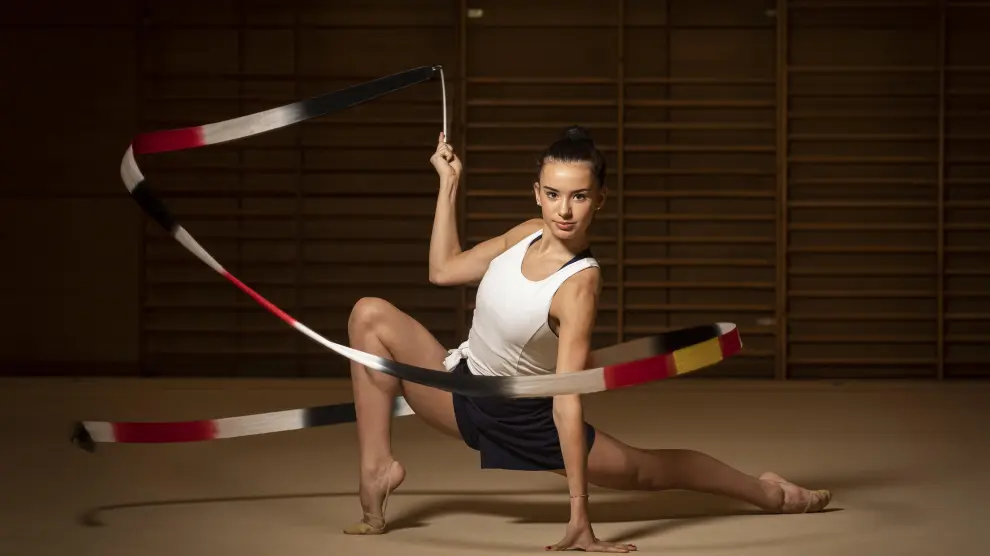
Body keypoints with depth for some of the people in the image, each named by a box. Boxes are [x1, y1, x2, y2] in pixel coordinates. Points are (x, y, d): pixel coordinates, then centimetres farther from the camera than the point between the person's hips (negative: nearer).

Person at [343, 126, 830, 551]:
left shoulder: (579, 284, -29)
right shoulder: (528, 234, -11)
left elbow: (568, 403, -32)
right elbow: (443, 270, 6)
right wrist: (448, 183, 4)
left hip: (524, 419, -5)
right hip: (459, 388, 5)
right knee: (371, 314, -15)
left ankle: (766, 492, 36)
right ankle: (378, 467, -12)